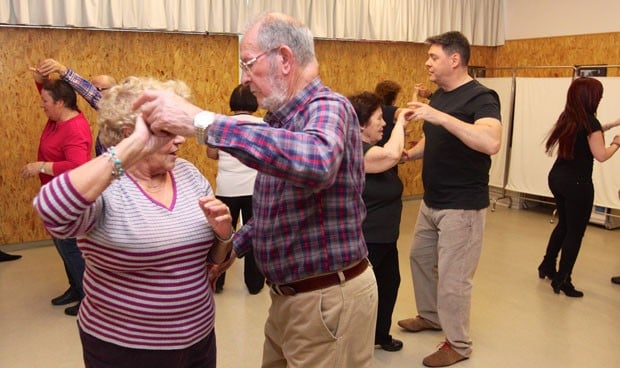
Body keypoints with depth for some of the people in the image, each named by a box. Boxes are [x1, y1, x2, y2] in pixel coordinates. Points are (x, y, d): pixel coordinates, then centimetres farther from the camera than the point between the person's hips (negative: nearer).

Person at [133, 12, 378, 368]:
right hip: (289, 294, 8)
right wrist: (233, 245, 6)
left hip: (327, 298, -8)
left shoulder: (329, 107, -19)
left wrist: (202, 122, -43)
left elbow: (316, 161, -45)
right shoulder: (282, 119, 9)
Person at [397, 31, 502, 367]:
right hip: (431, 201, 9)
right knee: (420, 257, 21)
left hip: (462, 206, -9)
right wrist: (409, 154, 1)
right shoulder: (437, 96, 10)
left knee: (452, 277, 0)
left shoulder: (480, 97, -17)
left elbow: (491, 143, -35)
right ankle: (430, 316, 43)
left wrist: (440, 116, -39)